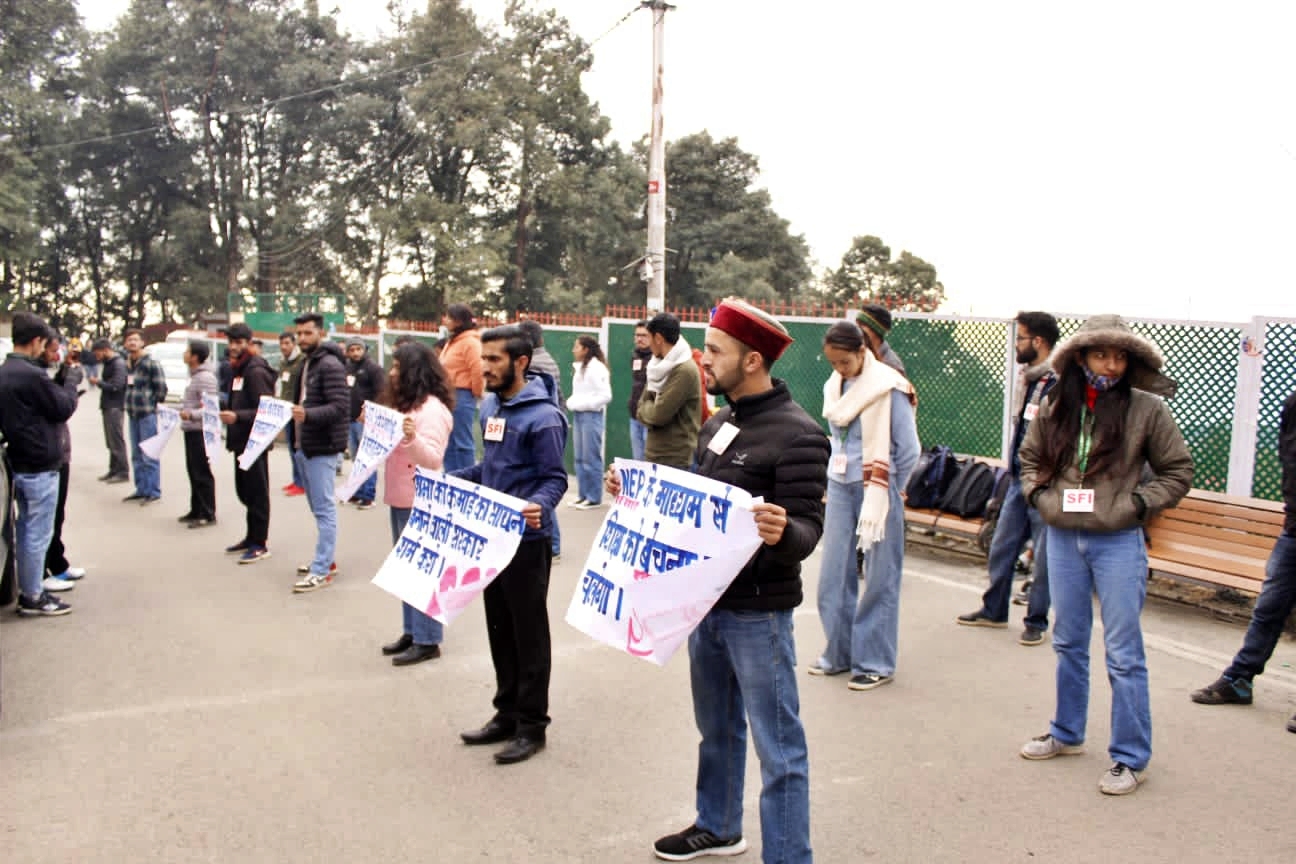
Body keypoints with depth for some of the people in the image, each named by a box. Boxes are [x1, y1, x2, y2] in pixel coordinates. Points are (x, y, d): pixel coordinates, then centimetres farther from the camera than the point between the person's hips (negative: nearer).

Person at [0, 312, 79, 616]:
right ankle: (33, 597, 8)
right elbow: (64, 408, -12)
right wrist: (71, 382, 3)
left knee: (25, 531, 16)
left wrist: (63, 386, 5)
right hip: (40, 467, -9)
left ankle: (27, 591, 24)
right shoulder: (31, 375, -21)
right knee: (38, 534, 0)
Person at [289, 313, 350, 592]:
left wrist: (308, 415, -33)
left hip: (322, 447, -10)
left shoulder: (330, 365, -14)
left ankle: (322, 570, -4)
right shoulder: (307, 364, 17)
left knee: (324, 508, -6)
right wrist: (294, 415, 15)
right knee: (318, 507, 15)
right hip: (306, 445, 10)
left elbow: (340, 407, -23)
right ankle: (326, 560, 25)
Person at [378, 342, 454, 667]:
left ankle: (427, 640, 2)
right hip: (400, 498, 10)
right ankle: (412, 631, 22)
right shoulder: (405, 403, 15)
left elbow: (433, 459, -23)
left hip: (419, 502, -10)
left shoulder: (431, 409, -15)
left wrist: (413, 438, -40)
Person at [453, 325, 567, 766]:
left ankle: (532, 724, 14)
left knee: (529, 633, 3)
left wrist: (538, 506, -38)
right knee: (499, 629, 16)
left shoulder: (541, 416, -18)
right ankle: (507, 712, 30)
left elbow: (555, 478, -18)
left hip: (527, 539, -8)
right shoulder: (491, 405, 8)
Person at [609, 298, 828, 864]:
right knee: (716, 727, 24)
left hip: (758, 611, -9)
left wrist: (782, 532, -42)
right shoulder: (718, 425, 9)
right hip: (706, 599, 9)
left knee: (777, 745, 1)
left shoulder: (797, 435, -17)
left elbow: (807, 530, -21)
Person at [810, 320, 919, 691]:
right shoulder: (835, 386, 6)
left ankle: (876, 663, 14)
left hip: (877, 490, -6)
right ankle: (839, 653, 23)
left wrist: (886, 491, 0)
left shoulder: (888, 388, -12)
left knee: (879, 578, 3)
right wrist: (834, 482, 12)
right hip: (840, 488, 6)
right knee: (834, 574, 8)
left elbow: (909, 450, -9)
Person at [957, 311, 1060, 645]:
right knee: (1001, 548, 15)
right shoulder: (1025, 377, 10)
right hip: (1019, 479, 8)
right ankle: (993, 611, 29)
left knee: (1044, 557, 4)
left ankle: (1036, 622, 17)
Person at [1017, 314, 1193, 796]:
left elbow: (1178, 471, 1)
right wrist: (1037, 494, 2)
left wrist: (1138, 504, -11)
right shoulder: (1055, 408, 2)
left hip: (1118, 543, -4)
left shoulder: (1147, 409, -7)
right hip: (1062, 538, 4)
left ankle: (1130, 757, 13)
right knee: (1068, 643, 17)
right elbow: (1029, 458, 18)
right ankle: (1067, 733, 34)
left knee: (1123, 653, 0)